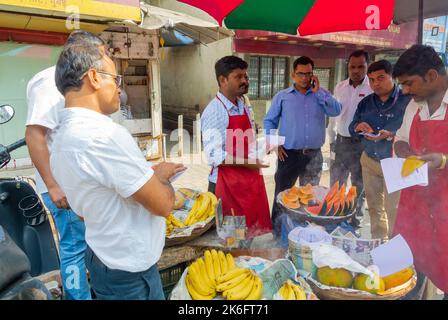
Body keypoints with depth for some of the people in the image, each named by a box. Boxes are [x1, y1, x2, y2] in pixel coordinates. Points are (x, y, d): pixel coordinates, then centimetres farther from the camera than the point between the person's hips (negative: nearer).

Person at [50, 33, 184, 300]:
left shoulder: (63, 135, 3)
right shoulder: (105, 134, -28)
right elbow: (163, 205, -24)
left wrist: (153, 174, 6)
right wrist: (161, 177, -5)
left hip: (102, 256, 9)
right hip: (129, 270, -9)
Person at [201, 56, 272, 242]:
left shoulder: (244, 107, 10)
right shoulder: (214, 111, -16)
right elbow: (214, 155, -22)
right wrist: (247, 163, -21)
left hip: (250, 180, 8)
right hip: (227, 184, -7)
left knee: (250, 228, 17)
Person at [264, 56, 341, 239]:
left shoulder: (321, 95, 8)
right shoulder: (282, 96, 3)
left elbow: (336, 111, -9)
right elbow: (269, 121, 5)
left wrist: (317, 92, -11)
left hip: (314, 155, 2)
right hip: (289, 154, -2)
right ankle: (277, 233, 17)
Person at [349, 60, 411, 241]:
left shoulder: (407, 100, -11)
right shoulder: (366, 103, 6)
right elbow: (351, 129, 9)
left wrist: (390, 135, -31)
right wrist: (357, 127, -13)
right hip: (369, 161, 5)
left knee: (393, 209, 2)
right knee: (374, 205, 16)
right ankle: (378, 241, 33)